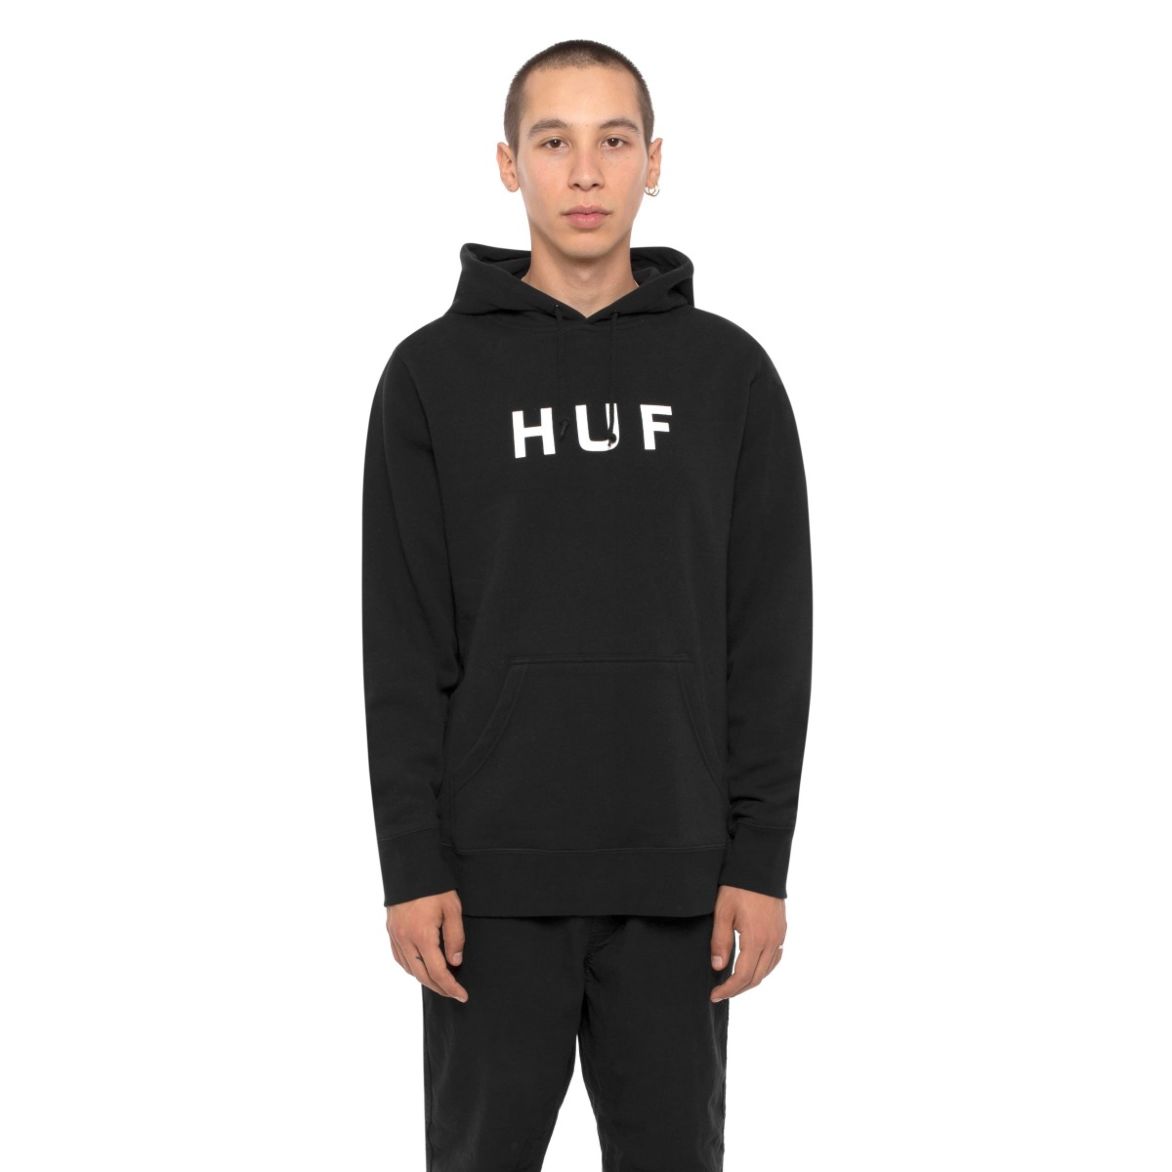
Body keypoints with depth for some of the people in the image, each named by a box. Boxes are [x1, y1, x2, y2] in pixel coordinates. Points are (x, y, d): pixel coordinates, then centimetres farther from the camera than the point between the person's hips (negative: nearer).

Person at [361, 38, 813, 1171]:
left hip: (678, 875, 1)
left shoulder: (729, 373, 4)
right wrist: (412, 865, -7)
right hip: (492, 872, -1)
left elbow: (770, 640, 3)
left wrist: (761, 859, -3)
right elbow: (404, 649, -1)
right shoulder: (433, 375, 1)